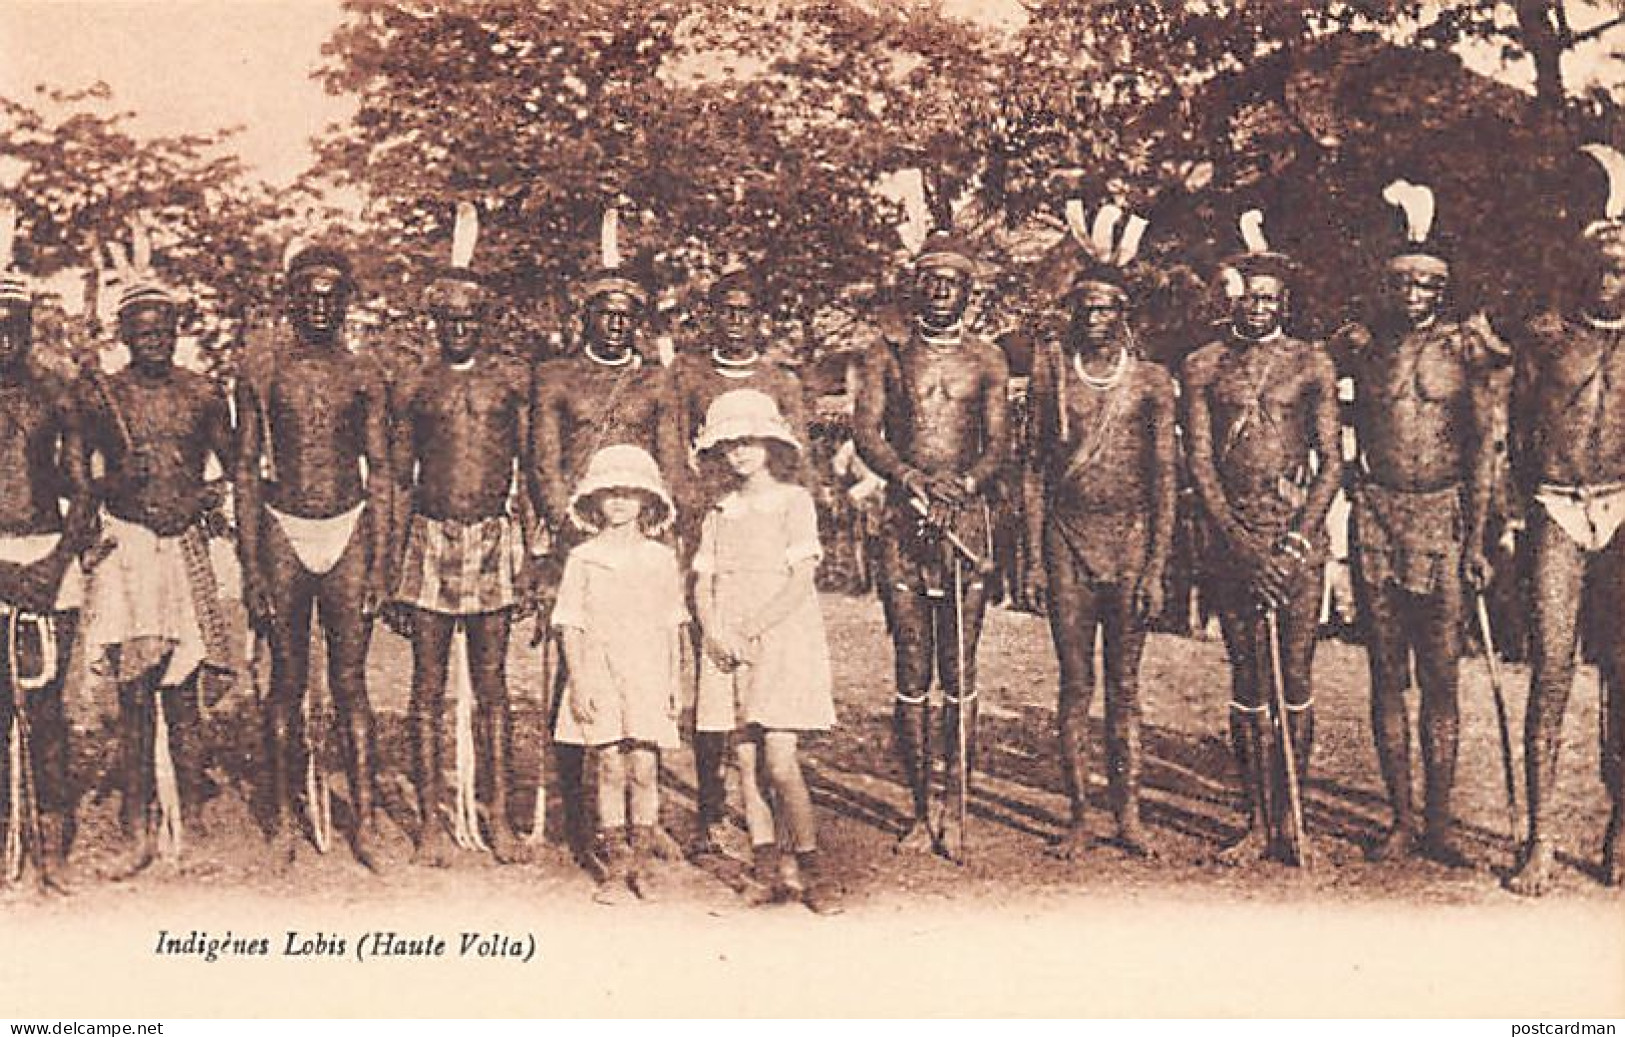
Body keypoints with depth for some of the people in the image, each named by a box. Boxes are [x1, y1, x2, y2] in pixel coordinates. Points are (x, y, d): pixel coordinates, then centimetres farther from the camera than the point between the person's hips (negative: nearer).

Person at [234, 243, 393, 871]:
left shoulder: (363, 376, 5)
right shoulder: (263, 368, 3)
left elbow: (380, 473, 6)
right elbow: (246, 468, 3)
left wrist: (379, 562, -1)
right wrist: (250, 565, -3)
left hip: (349, 532, 0)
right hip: (283, 531, 0)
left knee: (350, 683, 3)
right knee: (287, 682, 6)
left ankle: (364, 824, 8)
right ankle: (282, 824, 16)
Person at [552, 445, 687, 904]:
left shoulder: (661, 559, 8)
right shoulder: (582, 559, 4)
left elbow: (672, 627, 11)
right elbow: (571, 626, 2)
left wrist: (675, 683, 7)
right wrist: (578, 683, -6)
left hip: (647, 675, 1)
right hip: (599, 672, -1)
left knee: (644, 768, -3)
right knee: (610, 766, -3)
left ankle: (643, 861, 8)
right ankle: (614, 864, 6)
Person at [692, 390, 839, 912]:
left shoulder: (794, 501, 1)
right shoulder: (719, 514, 16)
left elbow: (801, 580, -7)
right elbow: (703, 586, 11)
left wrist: (749, 629, -14)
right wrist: (716, 633, -8)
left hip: (782, 639, -5)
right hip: (728, 648, 5)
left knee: (779, 759, -13)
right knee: (746, 761, 2)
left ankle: (811, 870, -4)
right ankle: (765, 869, 7)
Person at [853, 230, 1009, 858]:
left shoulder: (987, 360, 11)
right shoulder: (888, 354, 10)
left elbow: (998, 444, 3)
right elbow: (865, 432, 0)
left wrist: (964, 483, -18)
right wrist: (912, 478, -17)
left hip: (966, 518, 0)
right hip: (903, 521, 0)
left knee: (960, 672, 0)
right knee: (912, 671, 1)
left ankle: (954, 813, 5)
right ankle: (920, 812, 8)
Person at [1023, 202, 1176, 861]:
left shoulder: (1150, 383, 3)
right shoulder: (1050, 373, 6)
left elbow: (1163, 480, 2)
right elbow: (1035, 468, 7)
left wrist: (1156, 568, -4)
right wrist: (1034, 555, 1)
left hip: (1130, 538, -1)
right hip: (1068, 536, 1)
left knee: (1124, 687, 5)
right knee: (1076, 686, 3)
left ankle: (1128, 817, 12)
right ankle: (1079, 818, 9)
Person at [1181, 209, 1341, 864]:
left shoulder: (1312, 365, 6)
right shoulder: (1203, 367, 8)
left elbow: (1331, 462, 1)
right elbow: (1199, 464, 1)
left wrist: (1296, 543, -10)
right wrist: (1240, 542, -9)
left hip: (1299, 534, -1)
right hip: (1231, 536, 1)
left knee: (1295, 679, 0)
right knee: (1247, 680, 5)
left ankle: (1291, 815, 9)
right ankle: (1258, 822, 11)